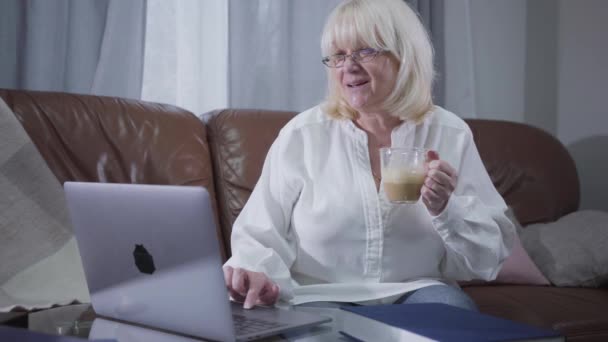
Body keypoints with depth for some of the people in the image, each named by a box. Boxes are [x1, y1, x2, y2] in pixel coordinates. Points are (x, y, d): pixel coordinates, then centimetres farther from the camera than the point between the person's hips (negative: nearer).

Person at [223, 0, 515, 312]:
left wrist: (447, 209, -17)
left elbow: (487, 259, 2)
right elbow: (260, 235, -4)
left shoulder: (450, 135, 2)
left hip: (413, 295, 2)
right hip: (318, 299, -2)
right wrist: (255, 274, -27)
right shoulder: (302, 135, -2)